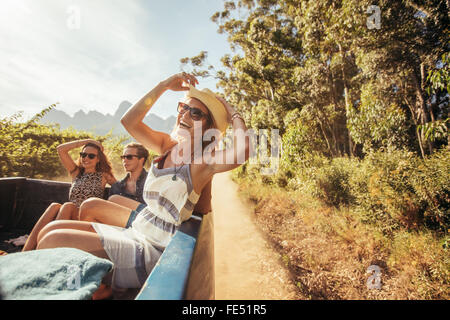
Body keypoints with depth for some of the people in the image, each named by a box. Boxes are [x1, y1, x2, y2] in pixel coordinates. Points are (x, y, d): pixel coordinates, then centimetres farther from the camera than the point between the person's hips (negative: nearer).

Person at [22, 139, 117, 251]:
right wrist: (86, 141, 12)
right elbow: (60, 149, 12)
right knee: (55, 206, -29)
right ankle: (26, 251, -37)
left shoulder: (103, 176, 12)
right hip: (70, 218, 3)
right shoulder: (76, 172, 20)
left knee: (67, 206, -31)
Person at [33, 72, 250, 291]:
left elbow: (243, 149, -32)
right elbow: (129, 121, 1)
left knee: (54, 241, -15)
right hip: (134, 233, 8)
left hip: (152, 250, -7)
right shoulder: (167, 145, 7)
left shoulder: (203, 161, -13)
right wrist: (165, 85, 1)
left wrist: (231, 112, -14)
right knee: (51, 230, 3)